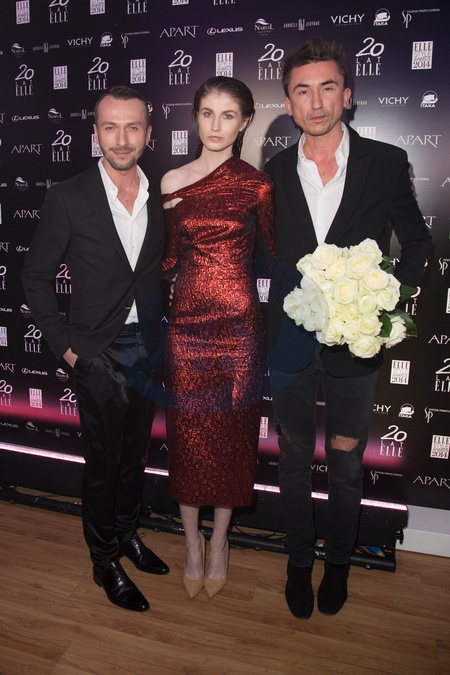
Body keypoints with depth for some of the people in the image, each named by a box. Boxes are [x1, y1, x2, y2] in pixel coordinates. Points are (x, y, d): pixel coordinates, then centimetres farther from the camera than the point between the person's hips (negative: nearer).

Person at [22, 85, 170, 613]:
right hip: (99, 353, -4)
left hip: (148, 349, 4)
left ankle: (127, 533, 42)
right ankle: (104, 560, 30)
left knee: (136, 451, 19)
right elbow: (36, 276, -4)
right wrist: (63, 343, -9)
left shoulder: (162, 198, 1)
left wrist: (160, 333, 5)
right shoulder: (68, 199, -11)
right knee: (103, 460, 9)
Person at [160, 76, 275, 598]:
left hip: (239, 324, -1)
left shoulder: (256, 185, 1)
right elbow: (169, 258, 11)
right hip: (186, 322, 1)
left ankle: (219, 539, 32)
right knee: (187, 432, 8)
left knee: (232, 433, 9)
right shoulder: (170, 183, 5)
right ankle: (191, 541, 31)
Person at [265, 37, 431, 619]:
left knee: (345, 465, 15)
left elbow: (416, 242, 5)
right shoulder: (275, 172, 2)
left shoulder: (385, 162, -2)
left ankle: (338, 561, 41)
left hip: (354, 345, -1)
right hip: (291, 342, 1)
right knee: (294, 461, 16)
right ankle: (299, 561, 39)